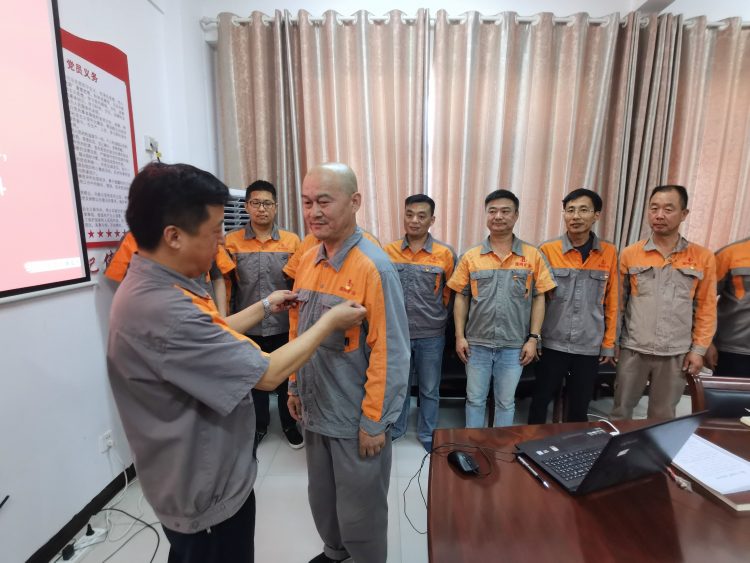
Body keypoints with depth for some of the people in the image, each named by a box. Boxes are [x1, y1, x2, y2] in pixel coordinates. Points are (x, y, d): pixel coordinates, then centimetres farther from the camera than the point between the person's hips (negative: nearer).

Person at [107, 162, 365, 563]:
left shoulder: (153, 287, -2)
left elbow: (212, 337, 10)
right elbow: (267, 374, -31)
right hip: (205, 487, -9)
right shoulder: (161, 309, -35)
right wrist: (330, 322, -19)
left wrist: (264, 307, 11)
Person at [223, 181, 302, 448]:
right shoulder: (232, 241, -3)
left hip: (284, 326, 0)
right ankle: (259, 425, 42)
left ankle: (289, 423, 39)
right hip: (249, 327, 1)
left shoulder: (292, 241, -3)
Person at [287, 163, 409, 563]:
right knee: (321, 497, 28)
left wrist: (375, 422, -15)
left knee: (360, 509, 17)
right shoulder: (308, 261, 0)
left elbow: (389, 352, -20)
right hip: (315, 409, 7)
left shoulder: (373, 267, -22)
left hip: (356, 418, -6)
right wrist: (295, 386, 12)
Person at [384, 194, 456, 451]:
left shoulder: (445, 253, -7)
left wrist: (434, 313, 7)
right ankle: (395, 429, 40)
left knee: (429, 389, 15)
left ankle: (427, 434, 36)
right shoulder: (389, 251, -3)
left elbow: (450, 292, 5)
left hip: (431, 334, -1)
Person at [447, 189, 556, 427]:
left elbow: (539, 299, 1)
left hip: (514, 345, 0)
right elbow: (461, 298, 2)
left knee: (506, 402, 16)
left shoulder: (533, 255, -2)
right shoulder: (470, 257, -1)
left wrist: (533, 338, -3)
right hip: (477, 343, 1)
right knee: (475, 399, 14)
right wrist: (460, 336, -2)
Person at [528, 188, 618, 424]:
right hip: (552, 343, -1)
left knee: (579, 408, 16)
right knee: (540, 401, 10)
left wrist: (609, 343, 6)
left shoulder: (609, 253, 1)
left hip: (590, 346, 2)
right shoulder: (547, 250, -6)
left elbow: (611, 301, 5)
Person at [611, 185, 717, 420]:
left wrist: (698, 349, 1)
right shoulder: (629, 254, -2)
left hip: (676, 354, 1)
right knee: (620, 412, 10)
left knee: (663, 417, 16)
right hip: (633, 350, -1)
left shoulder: (703, 257, 1)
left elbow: (706, 307, 4)